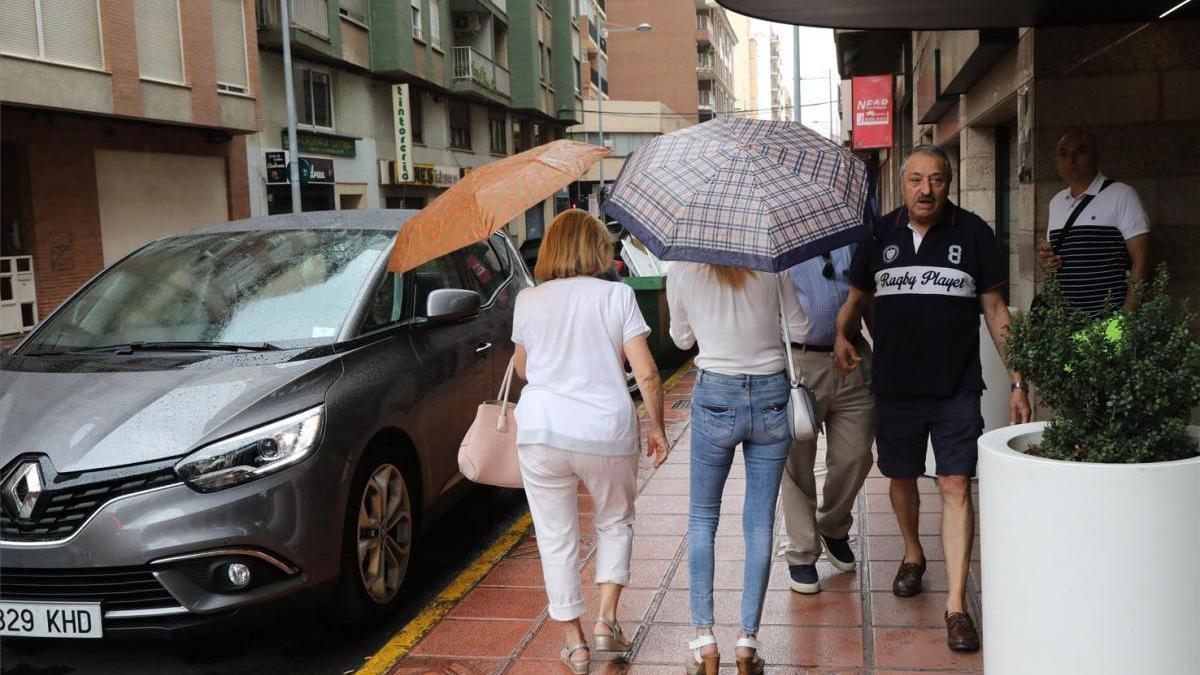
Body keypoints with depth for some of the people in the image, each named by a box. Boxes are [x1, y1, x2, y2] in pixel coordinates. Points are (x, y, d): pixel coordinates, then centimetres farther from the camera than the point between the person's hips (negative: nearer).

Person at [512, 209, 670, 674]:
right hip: (606, 431, -1)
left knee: (556, 537, 11)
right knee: (615, 522, 23)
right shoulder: (616, 296, -2)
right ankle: (607, 619, 15)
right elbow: (646, 373, -7)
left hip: (540, 430, 1)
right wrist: (657, 427, 4)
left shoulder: (528, 301, 5)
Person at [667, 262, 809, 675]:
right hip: (772, 398, 1)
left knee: (702, 518, 14)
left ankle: (704, 639, 10)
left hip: (715, 400, -1)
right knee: (760, 525, 9)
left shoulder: (681, 272, -7)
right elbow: (800, 330, 3)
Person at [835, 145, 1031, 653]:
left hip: (956, 387, -2)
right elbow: (858, 296, 14)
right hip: (894, 383, 3)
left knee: (956, 487, -6)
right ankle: (913, 555, 42)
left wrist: (1017, 380, -2)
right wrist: (842, 335, -7)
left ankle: (956, 603, -1)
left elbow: (996, 309, 2)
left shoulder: (973, 233, -1)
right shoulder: (881, 234, 4)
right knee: (901, 477, 16)